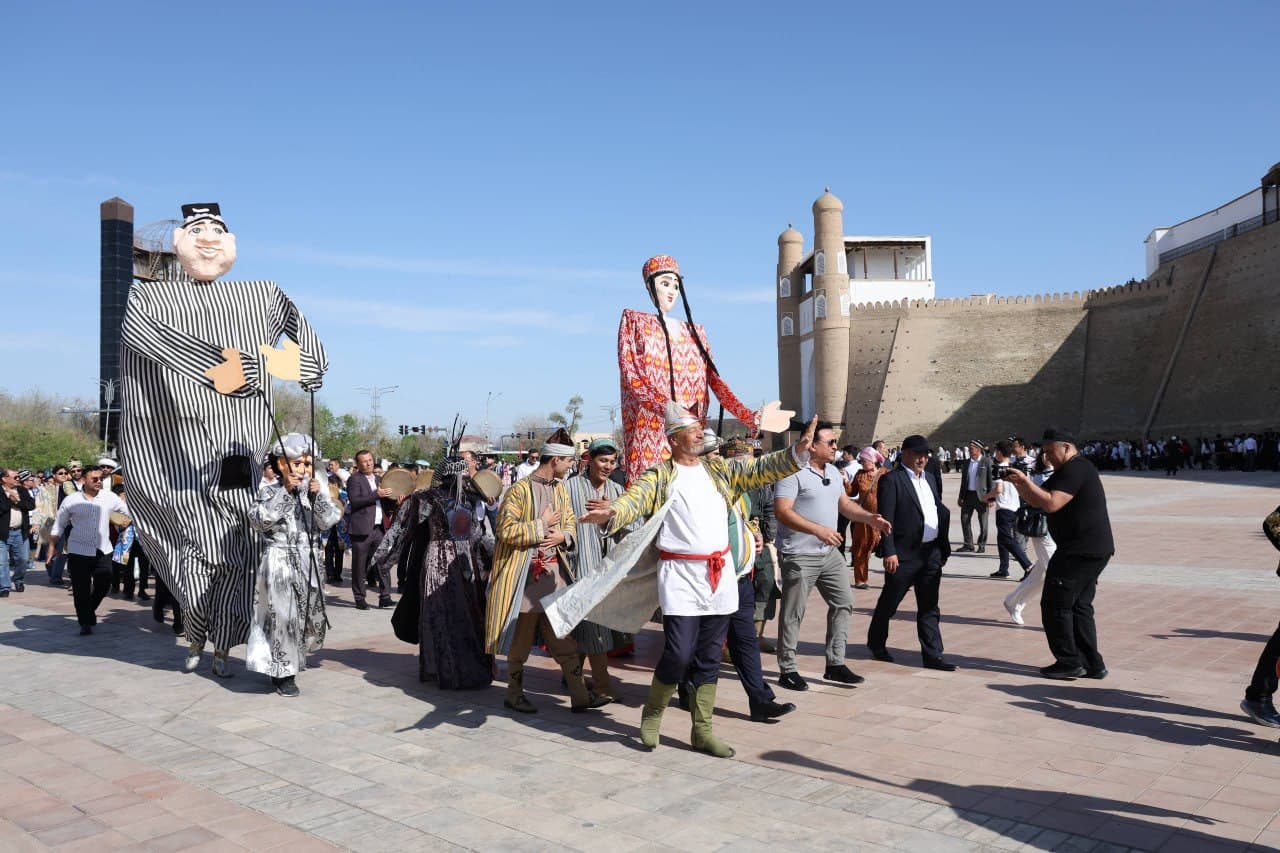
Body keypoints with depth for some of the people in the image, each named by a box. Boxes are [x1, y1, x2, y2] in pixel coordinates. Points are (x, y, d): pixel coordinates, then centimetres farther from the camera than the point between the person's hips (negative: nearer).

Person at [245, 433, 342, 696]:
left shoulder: (316, 489, 5)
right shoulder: (270, 491, -3)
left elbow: (327, 522, -3)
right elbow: (259, 521, -17)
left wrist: (317, 496, -17)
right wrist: (285, 492, -19)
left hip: (307, 561, 4)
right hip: (279, 561, -4)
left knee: (309, 614, 9)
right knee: (283, 615, -4)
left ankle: (289, 665, 28)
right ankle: (283, 674, 9)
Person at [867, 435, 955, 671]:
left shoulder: (930, 479, 14)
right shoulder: (891, 480, -10)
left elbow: (939, 513, 18)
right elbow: (886, 518, -15)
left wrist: (944, 549, 13)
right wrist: (889, 552, -20)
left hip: (931, 553, 7)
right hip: (904, 554, -6)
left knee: (929, 608, 7)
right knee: (889, 602, 9)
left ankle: (933, 655, 10)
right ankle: (876, 642, 29)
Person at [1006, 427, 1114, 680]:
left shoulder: (1075, 470, -15)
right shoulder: (1071, 470, 19)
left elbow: (1051, 503, -26)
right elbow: (1038, 500, 17)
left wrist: (1026, 482, -18)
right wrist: (1020, 485, 2)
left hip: (1080, 552, -11)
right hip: (1093, 551, 11)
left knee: (1056, 605, -3)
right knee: (1079, 606, 14)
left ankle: (1069, 663, 2)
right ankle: (1091, 664, 16)